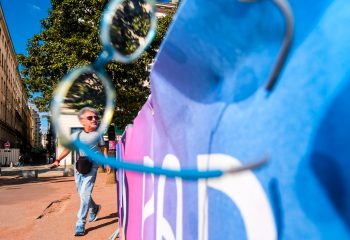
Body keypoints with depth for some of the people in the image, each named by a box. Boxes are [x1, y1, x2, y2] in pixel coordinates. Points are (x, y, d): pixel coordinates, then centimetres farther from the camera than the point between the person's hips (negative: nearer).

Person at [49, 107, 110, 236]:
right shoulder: (76, 135, 4)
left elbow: (103, 149, 8)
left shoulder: (97, 134, 1)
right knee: (82, 194, 16)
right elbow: (68, 149, -2)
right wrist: (58, 160, -15)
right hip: (79, 167, 4)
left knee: (84, 194, -12)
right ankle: (94, 208, 44)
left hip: (91, 167, -4)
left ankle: (80, 224, -5)